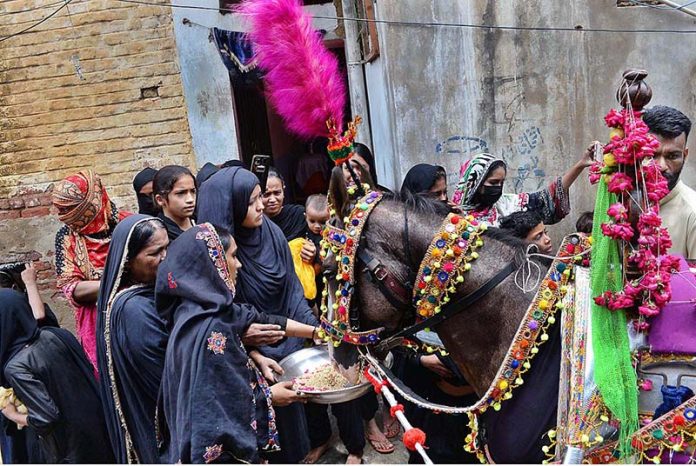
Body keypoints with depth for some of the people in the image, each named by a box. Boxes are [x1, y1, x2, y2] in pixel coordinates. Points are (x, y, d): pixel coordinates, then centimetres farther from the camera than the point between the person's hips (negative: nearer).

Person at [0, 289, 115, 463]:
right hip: (98, 423, 6)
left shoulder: (16, 367, -23)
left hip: (69, 448, -6)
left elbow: (45, 419, -24)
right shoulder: (58, 334, -5)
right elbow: (90, 373, 4)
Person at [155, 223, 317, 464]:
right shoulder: (209, 328, -30)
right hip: (219, 445, -8)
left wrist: (315, 332, 10)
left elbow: (255, 318, 8)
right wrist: (270, 396, -8)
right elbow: (229, 400, -26)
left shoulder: (204, 305, -4)